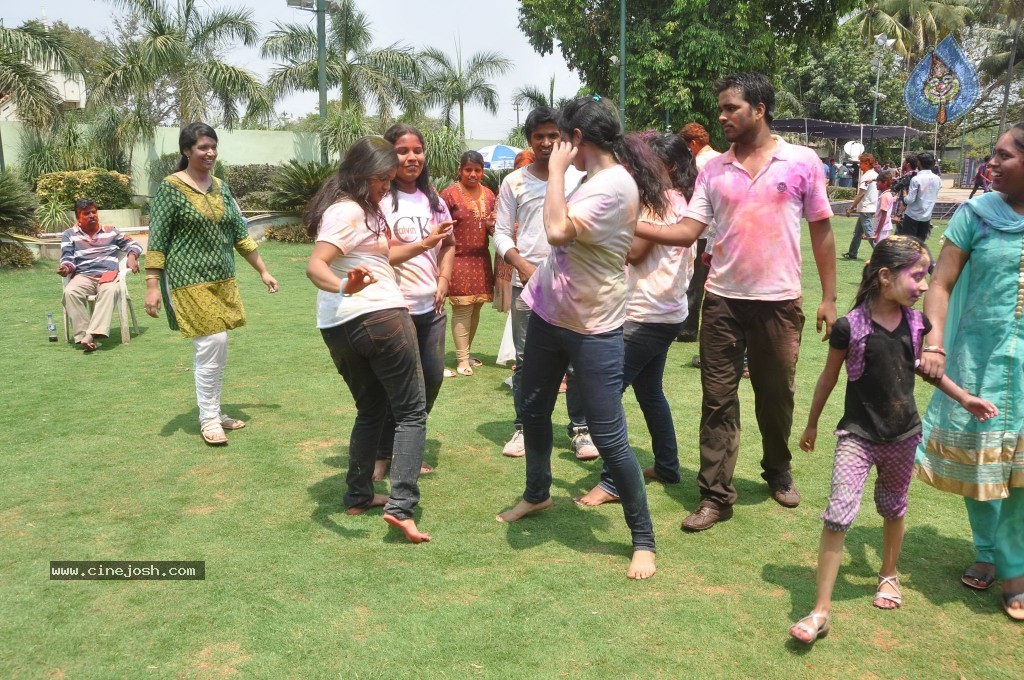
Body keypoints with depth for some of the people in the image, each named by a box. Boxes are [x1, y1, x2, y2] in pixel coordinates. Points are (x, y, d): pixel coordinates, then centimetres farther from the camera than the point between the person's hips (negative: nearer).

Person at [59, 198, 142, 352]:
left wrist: (132, 256, 4)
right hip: (83, 276, 0)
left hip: (108, 274, 0)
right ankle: (84, 336, -40)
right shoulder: (69, 235, 21)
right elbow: (67, 257, 11)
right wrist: (66, 268, -13)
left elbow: (132, 244, 28)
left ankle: (91, 335, -50)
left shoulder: (111, 231, 25)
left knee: (109, 291, -38)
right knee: (70, 292, -36)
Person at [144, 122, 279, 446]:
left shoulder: (221, 188, 12)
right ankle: (208, 419, 3)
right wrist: (152, 285, -14)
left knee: (217, 350, 9)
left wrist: (263, 272, 16)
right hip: (190, 280, -6)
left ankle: (213, 412, 22)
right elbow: (156, 240, -8)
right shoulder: (171, 188, -6)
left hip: (223, 280, 6)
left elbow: (240, 234, 16)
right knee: (211, 344, -11)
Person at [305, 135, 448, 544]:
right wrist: (343, 287, -45)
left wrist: (423, 245, 22)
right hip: (379, 317, -10)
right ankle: (401, 506, -12)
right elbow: (315, 266, -25)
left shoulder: (364, 207, 17)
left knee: (371, 410, 21)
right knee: (411, 412, -3)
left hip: (337, 328, 10)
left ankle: (358, 496, 24)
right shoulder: (348, 211, -13)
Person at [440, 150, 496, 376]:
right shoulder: (450, 194, -6)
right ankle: (462, 360, 3)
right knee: (462, 310, -6)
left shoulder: (488, 194, 10)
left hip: (482, 259, 6)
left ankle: (465, 352, 23)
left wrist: (494, 226, -4)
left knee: (475, 309, 10)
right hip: (459, 259, -6)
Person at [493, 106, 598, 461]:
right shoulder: (514, 182, 8)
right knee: (526, 359, 5)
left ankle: (581, 428, 11)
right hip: (527, 282, 1)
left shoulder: (578, 177, 7)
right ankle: (523, 427, 17)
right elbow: (501, 232, 8)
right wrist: (521, 265, -8)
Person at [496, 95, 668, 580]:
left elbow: (559, 231, -30)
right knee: (533, 411, 21)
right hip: (549, 313, 9)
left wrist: (557, 169, -18)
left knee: (609, 439, -5)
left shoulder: (615, 184, -19)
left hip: (593, 329, -9)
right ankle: (537, 494, 44)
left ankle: (643, 540, 11)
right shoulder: (596, 179, 10)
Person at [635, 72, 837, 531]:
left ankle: (778, 471, 38)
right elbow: (688, 231, -2)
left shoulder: (802, 162, -1)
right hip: (722, 301, 2)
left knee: (776, 395, 13)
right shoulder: (713, 170, 5)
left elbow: (821, 230, 3)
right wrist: (634, 226, -16)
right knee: (718, 400, 2)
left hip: (779, 302, -1)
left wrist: (829, 298, 0)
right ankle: (715, 496, 11)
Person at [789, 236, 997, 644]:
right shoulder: (850, 327, -16)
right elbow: (829, 377, -4)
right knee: (838, 515, -12)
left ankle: (889, 574, 47)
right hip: (857, 436, -5)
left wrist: (964, 398, 18)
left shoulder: (916, 323, -1)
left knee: (893, 509, 21)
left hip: (903, 436, 5)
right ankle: (821, 610, -5)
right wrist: (811, 425, 5)